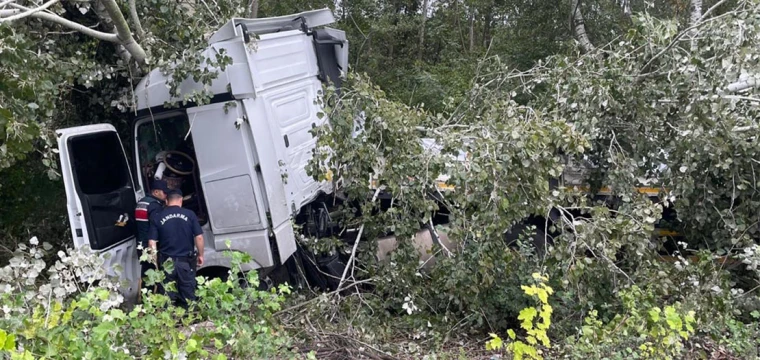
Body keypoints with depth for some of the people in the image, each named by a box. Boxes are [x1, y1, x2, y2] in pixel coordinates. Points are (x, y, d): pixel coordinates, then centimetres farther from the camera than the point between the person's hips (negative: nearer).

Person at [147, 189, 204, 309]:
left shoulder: (157, 217, -2)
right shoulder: (189, 214, -5)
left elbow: (152, 242, -4)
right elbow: (199, 237, -6)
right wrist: (200, 255, 7)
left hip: (166, 262, 1)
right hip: (186, 261, 0)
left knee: (168, 295, 12)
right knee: (188, 295, 11)